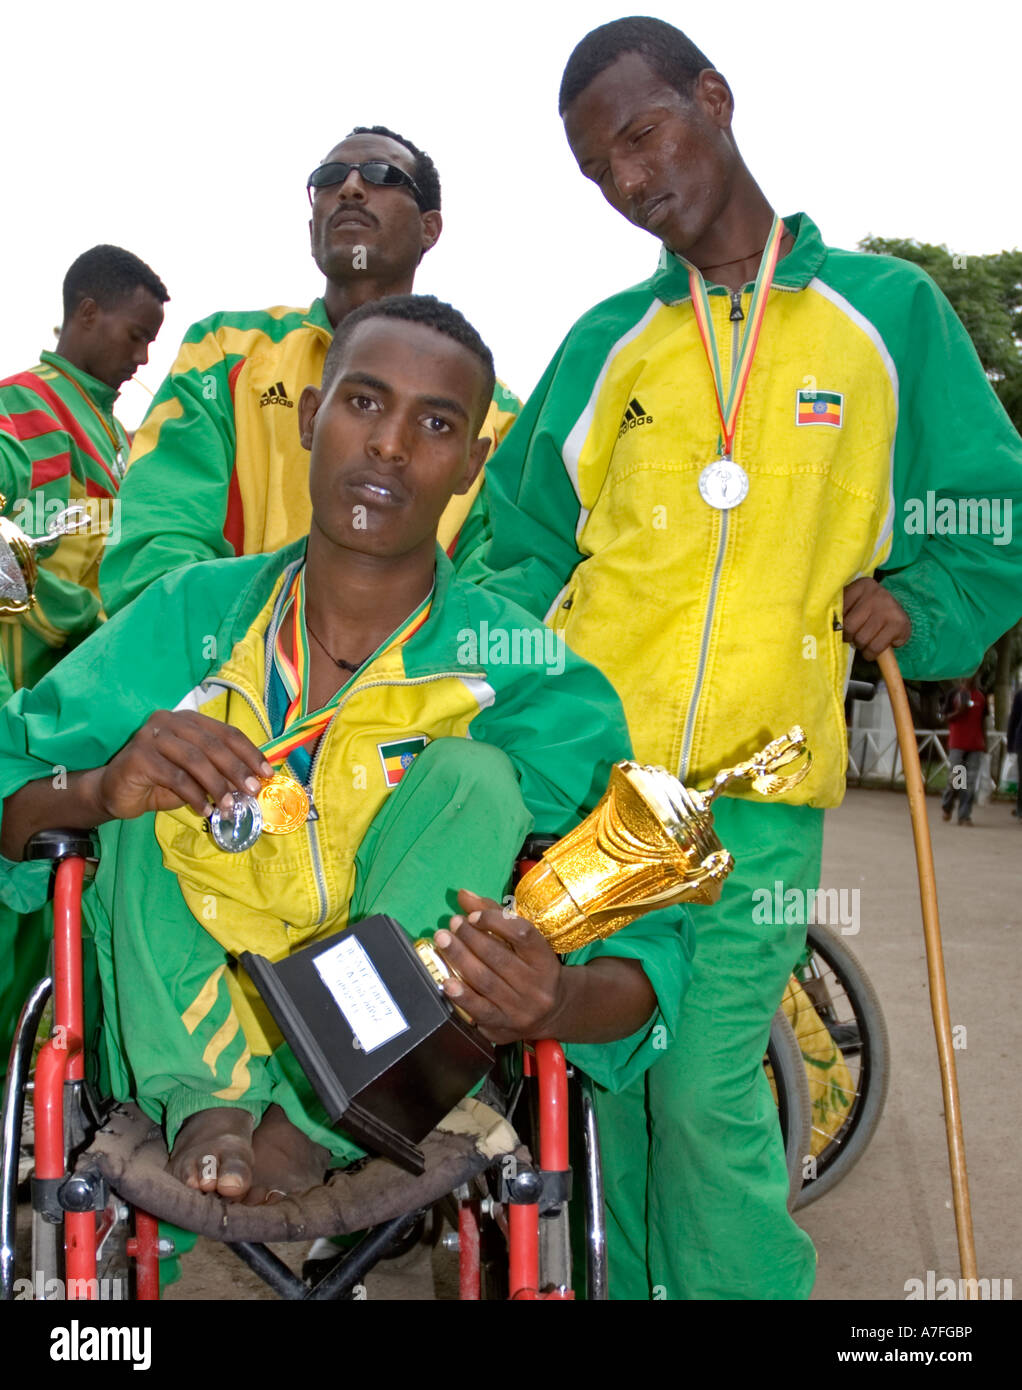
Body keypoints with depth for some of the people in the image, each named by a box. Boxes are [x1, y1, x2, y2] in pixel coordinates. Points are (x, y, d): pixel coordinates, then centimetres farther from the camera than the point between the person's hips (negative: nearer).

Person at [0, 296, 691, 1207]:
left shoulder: (521, 674, -9)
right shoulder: (191, 617, -3)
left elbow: (647, 942, -13)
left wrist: (561, 1001, -37)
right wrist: (100, 790, -27)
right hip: (186, 1043, 2)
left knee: (476, 776, -19)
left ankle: (308, 1123, -21)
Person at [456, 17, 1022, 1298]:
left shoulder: (888, 310, 8)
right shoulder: (605, 343, 12)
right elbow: (513, 546, 15)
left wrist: (912, 608, -2)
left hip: (757, 785, -2)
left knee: (706, 1093, -6)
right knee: (607, 1086, 8)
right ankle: (629, 1285, 26)